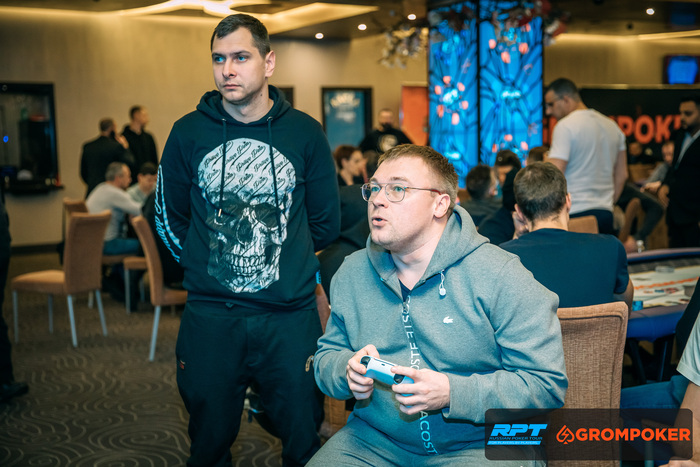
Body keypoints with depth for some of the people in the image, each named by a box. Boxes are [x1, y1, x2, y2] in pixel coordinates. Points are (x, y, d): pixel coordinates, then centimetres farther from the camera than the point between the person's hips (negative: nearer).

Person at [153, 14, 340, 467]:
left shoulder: (305, 132, 0)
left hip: (291, 315, 0)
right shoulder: (189, 133, 1)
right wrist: (206, 265, 10)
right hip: (210, 316, 1)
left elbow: (326, 223, 8)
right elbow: (169, 217, 12)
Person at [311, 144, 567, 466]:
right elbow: (327, 356, 15)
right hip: (374, 441, 3)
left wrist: (451, 393, -24)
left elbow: (548, 383, -14)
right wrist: (347, 371, -10)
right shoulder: (351, 274, 5)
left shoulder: (500, 277, -12)